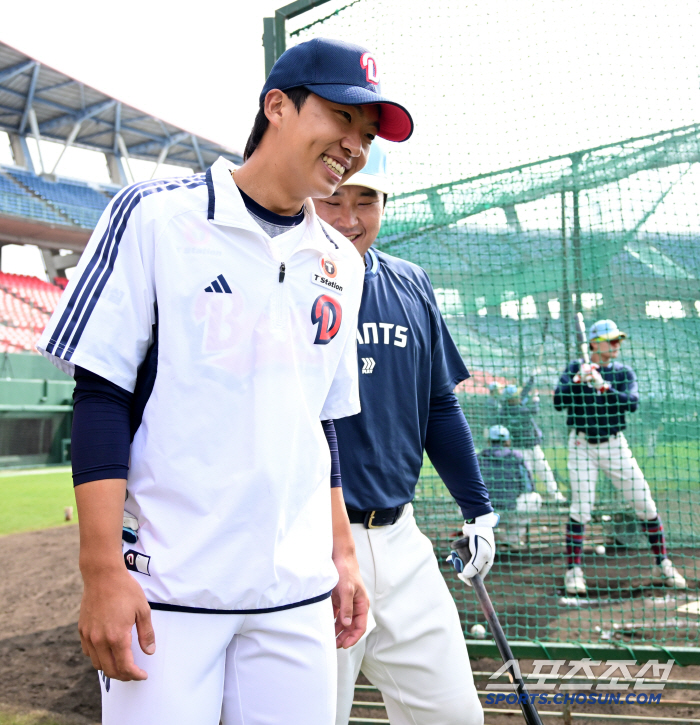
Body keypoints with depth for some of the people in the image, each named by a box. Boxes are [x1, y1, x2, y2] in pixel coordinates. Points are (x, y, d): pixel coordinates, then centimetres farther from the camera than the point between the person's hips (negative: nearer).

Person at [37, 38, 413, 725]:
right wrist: (102, 571, -14)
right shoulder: (155, 216, -4)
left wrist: (342, 553, 15)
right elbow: (101, 397, -8)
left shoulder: (341, 264, 11)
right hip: (166, 587, -4)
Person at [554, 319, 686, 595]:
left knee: (645, 504, 0)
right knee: (580, 507, -9)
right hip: (582, 446, -2)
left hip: (614, 445, 2)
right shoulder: (575, 368, 0)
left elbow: (632, 403, -14)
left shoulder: (623, 372, 3)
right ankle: (573, 570, 2)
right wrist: (578, 380, -23)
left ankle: (662, 564, 14)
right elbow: (558, 402, -10)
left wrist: (603, 386, -25)